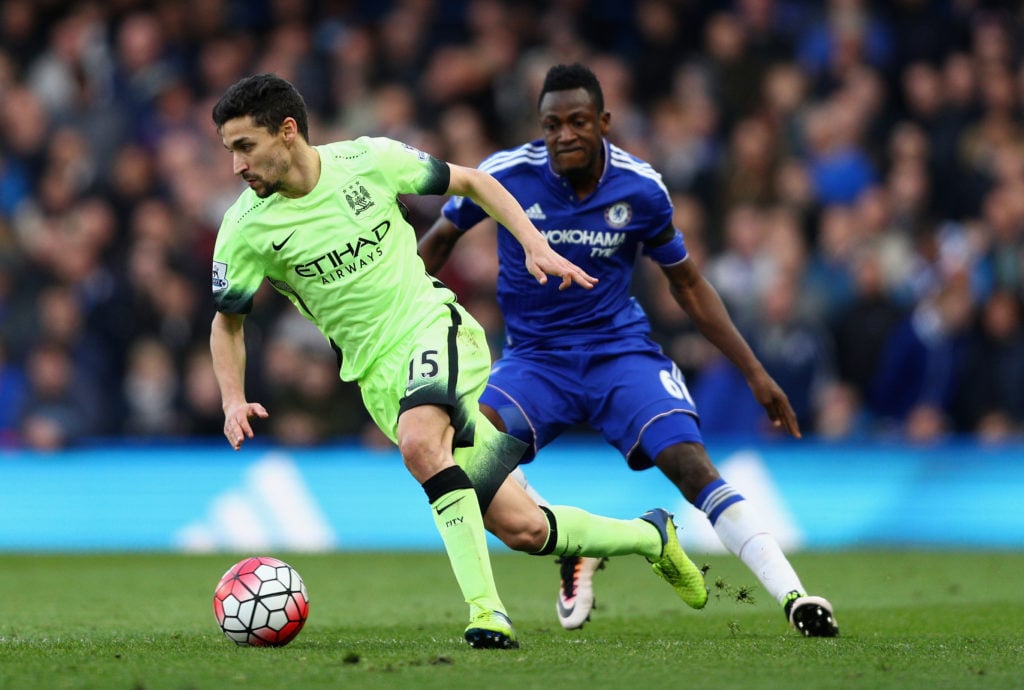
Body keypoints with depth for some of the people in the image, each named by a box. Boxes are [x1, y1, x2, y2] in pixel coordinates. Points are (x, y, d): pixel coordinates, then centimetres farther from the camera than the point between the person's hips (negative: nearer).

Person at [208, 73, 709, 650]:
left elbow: (471, 182, 8)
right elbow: (228, 322, 9)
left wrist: (535, 245, -3)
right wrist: (234, 402, -7)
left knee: (419, 442, -37)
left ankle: (485, 605, -33)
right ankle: (651, 535, 20)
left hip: (432, 326, -2)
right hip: (377, 373, 2)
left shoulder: (369, 160, -7)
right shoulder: (246, 230, -6)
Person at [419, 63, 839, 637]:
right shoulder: (506, 176, -11)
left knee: (692, 465, -22)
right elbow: (439, 240, 8)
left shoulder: (641, 188, -7)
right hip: (536, 358, 0)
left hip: (621, 351, 0)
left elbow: (688, 284, 7)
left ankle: (794, 596, -24)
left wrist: (755, 373, 5)